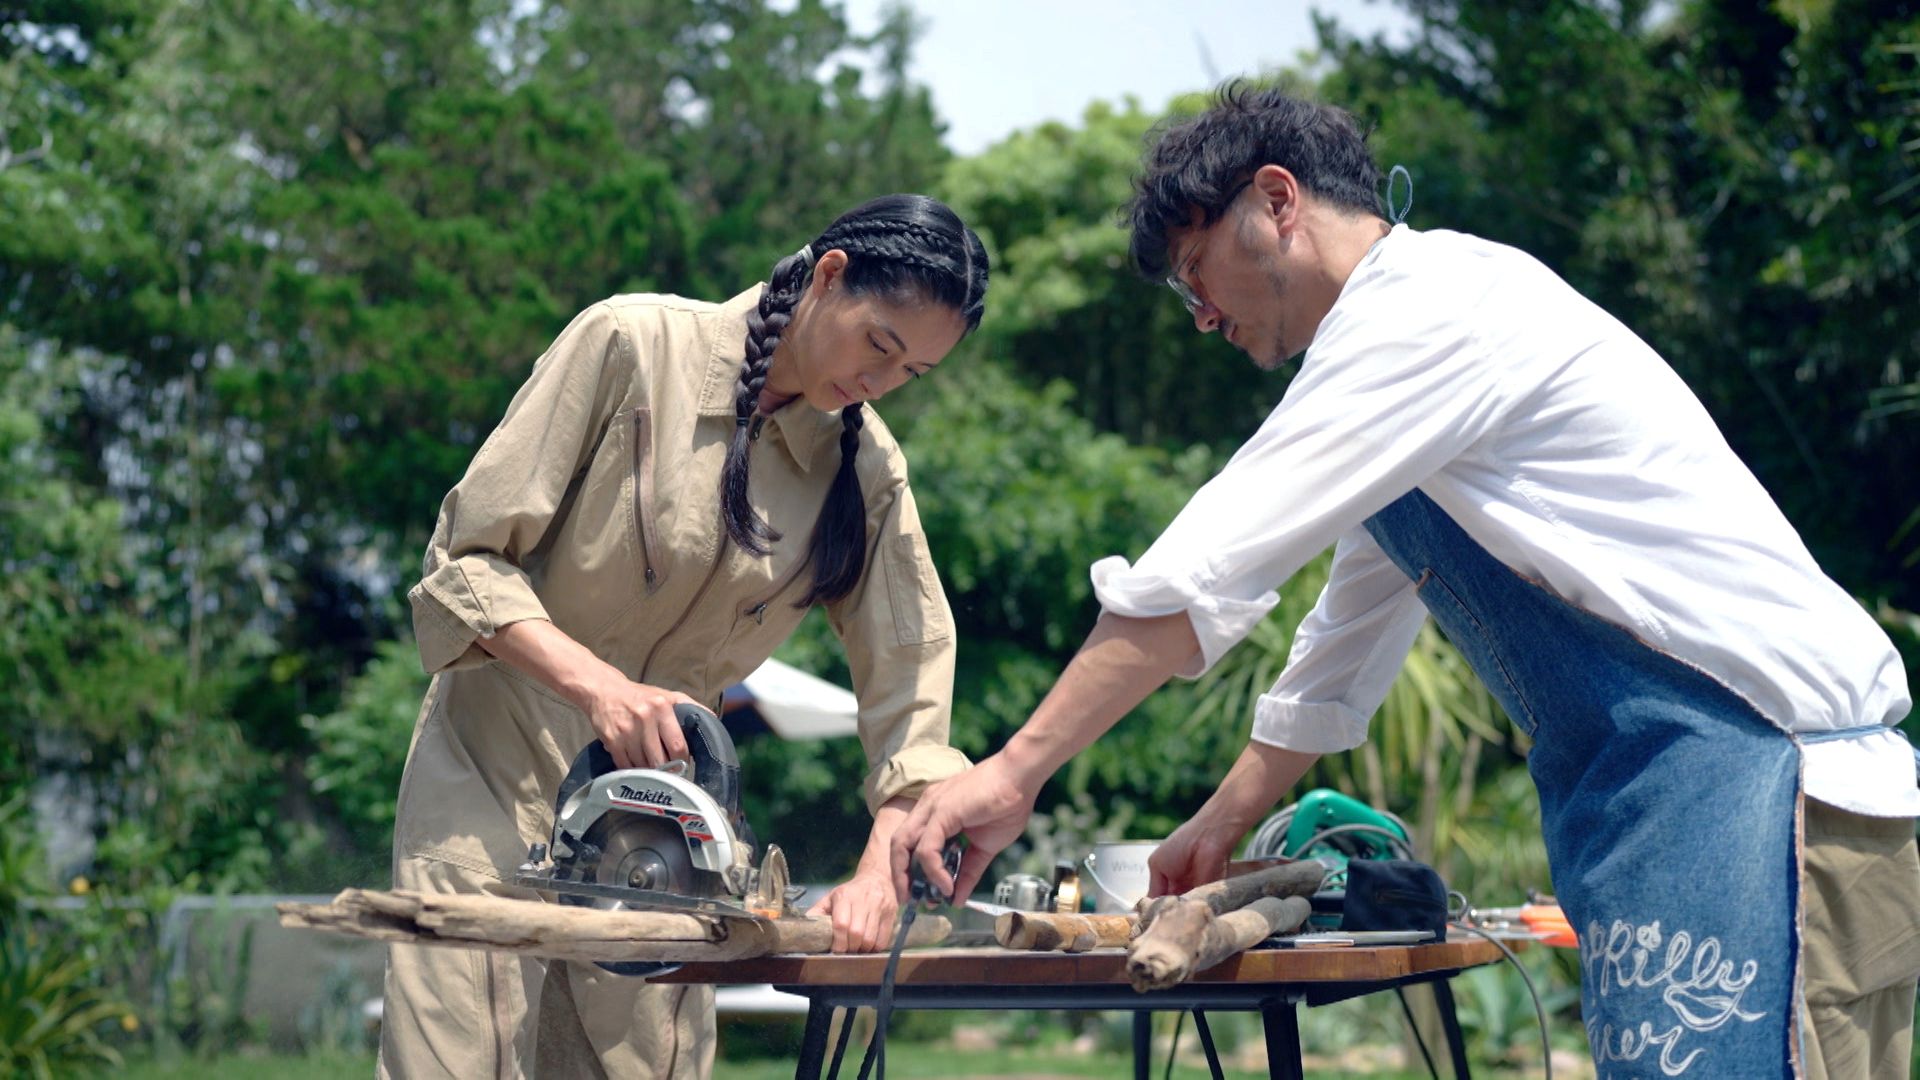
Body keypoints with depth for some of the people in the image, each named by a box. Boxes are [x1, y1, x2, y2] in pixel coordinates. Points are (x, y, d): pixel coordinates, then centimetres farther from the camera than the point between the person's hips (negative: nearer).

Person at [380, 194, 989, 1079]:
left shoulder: (865, 471, 3)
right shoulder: (631, 345, -10)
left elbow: (910, 679, -1)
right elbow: (467, 557, -11)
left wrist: (879, 872, -16)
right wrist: (596, 680, -26)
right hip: (497, 777, -4)